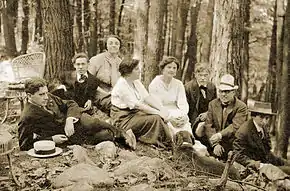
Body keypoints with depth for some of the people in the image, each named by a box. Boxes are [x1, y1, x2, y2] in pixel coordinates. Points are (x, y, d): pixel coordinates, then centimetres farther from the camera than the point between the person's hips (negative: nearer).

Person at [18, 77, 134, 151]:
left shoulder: (48, 98, 1)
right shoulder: (27, 118, -17)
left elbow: (70, 104, 6)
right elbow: (24, 144, -13)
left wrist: (70, 120, -16)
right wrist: (51, 139, -20)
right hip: (68, 136, -5)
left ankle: (123, 134, -2)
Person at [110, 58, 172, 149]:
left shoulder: (136, 82, 7)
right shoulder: (121, 86, -20)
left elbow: (147, 98, 2)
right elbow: (138, 105, -25)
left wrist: (162, 110, -11)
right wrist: (159, 113, -25)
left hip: (135, 112, 8)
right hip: (123, 119, -8)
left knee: (159, 117, -13)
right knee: (155, 119, -23)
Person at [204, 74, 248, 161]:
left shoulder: (241, 107, -2)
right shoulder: (213, 104, 10)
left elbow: (235, 127, -15)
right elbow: (208, 125, 2)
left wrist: (220, 135, -31)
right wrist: (215, 144, -12)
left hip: (233, 149, -3)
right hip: (214, 148, 3)